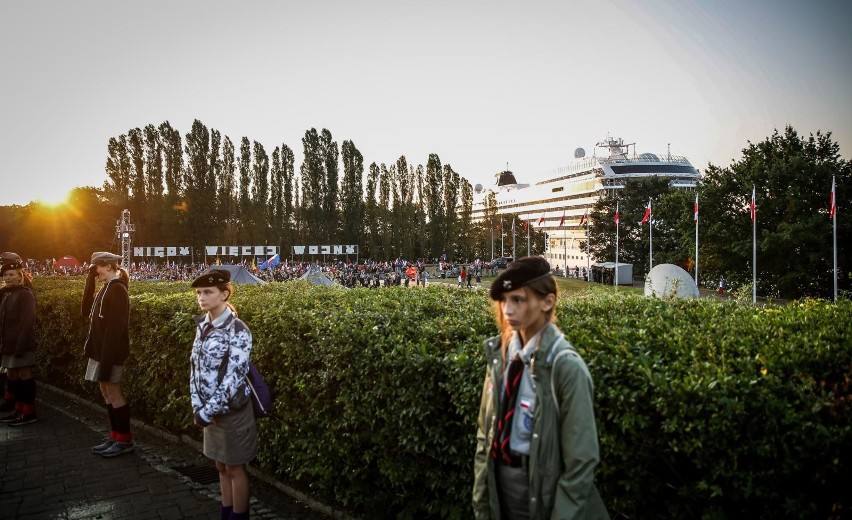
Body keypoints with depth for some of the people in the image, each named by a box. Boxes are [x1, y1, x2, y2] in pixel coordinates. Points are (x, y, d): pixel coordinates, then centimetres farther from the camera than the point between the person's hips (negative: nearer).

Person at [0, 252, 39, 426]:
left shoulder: (25, 294, -11)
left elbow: (28, 322, -17)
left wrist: (21, 346, -22)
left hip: (21, 344, -8)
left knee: (24, 375, -4)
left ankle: (29, 412, 3)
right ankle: (17, 409, 23)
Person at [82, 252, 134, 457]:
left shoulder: (117, 290, -16)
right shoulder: (107, 288, 14)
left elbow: (115, 327, -21)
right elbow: (87, 311, 11)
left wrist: (107, 359, -22)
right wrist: (90, 280, 5)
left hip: (110, 351, -10)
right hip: (100, 349, 10)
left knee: (114, 393, -3)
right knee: (106, 393, 13)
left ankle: (125, 439, 6)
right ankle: (115, 436, 21)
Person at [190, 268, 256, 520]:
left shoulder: (237, 330, -19)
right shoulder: (203, 325, 3)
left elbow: (233, 377, -22)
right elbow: (195, 367, 5)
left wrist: (207, 410, -20)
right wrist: (197, 405, -4)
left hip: (231, 409, -6)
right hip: (210, 408, 6)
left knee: (235, 468, 9)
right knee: (221, 466, 19)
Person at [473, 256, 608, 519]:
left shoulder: (566, 366, -21)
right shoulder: (500, 353, -4)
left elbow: (580, 458, -17)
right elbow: (485, 429, 4)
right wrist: (481, 497, 5)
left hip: (542, 491, -5)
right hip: (499, 481, 5)